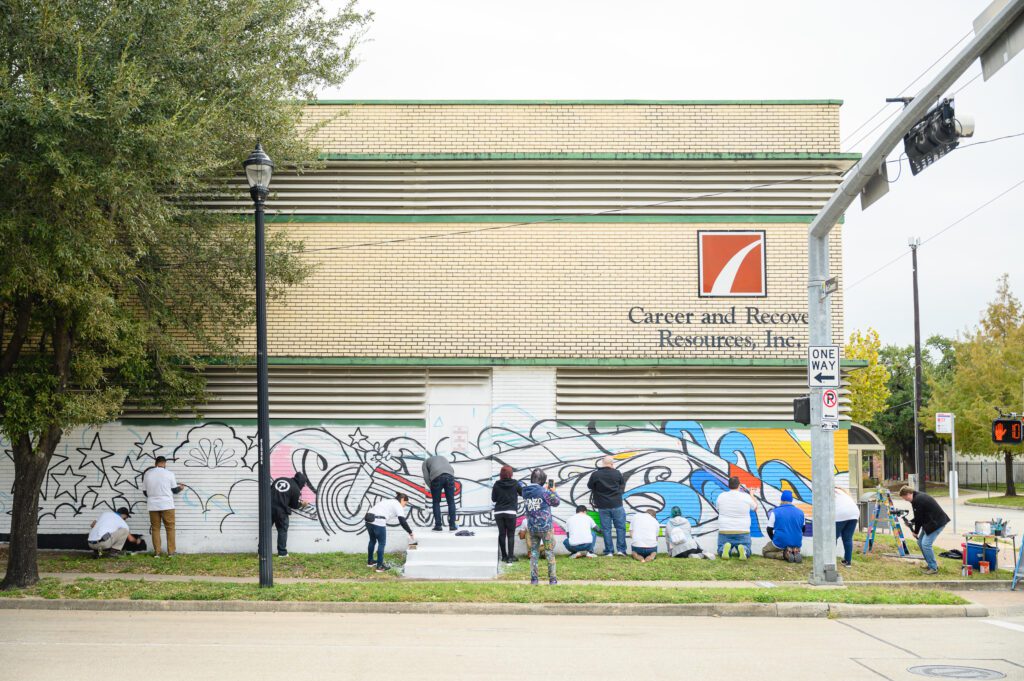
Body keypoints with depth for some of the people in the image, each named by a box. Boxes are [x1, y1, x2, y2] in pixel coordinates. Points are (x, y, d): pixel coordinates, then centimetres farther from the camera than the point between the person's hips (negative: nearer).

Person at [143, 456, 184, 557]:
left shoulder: (147, 474, 4)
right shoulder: (169, 474, -3)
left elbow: (145, 491, 10)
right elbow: (175, 490, 3)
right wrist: (180, 488, 26)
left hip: (153, 506, 2)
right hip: (167, 505, -2)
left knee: (155, 528, 7)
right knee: (170, 528, 5)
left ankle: (156, 551, 4)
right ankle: (171, 551, 3)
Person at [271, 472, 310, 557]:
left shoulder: (279, 479, 16)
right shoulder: (296, 489, 1)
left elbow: (270, 491, 19)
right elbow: (295, 505, 8)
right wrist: (302, 504, 29)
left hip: (269, 508, 4)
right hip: (281, 510, -4)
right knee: (282, 531, 10)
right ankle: (282, 553, 10)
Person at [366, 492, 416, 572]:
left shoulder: (387, 501, 30)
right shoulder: (398, 506, 6)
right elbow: (403, 521, -2)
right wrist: (410, 533, 6)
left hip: (369, 520, 8)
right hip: (379, 522, -8)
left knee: (372, 540, 26)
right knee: (382, 543, 6)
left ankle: (370, 562, 40)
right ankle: (380, 566, 11)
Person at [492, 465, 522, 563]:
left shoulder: (497, 484, -3)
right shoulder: (515, 483, -6)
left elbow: (493, 499, 4)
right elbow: (522, 493, 7)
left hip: (498, 512, 2)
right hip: (510, 512, -1)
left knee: (502, 534, 9)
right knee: (511, 534, 4)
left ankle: (504, 556, 10)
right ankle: (510, 557, -4)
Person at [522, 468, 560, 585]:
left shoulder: (525, 491, 0)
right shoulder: (544, 491, -16)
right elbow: (556, 502, -2)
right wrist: (552, 491, 11)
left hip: (531, 527, 4)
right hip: (545, 526, -4)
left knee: (533, 552, 10)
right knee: (550, 552, 5)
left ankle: (534, 578, 6)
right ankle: (552, 578, 7)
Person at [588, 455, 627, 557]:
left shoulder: (595, 475, -6)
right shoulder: (617, 473, -4)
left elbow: (590, 486, 8)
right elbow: (623, 483, 12)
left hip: (603, 506, 0)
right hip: (617, 505, 0)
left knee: (606, 529, 5)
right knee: (620, 527, 9)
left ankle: (608, 551, 5)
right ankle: (621, 549, 4)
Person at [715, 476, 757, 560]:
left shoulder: (721, 496, -4)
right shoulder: (746, 497, -8)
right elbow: (755, 507, 12)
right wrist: (751, 495, 30)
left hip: (725, 532, 1)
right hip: (742, 533, -1)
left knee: (721, 550, 15)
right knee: (747, 552, 12)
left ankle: (726, 548, -22)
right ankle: (742, 549, -24)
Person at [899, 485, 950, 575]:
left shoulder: (918, 500, -23)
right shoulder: (918, 496, 10)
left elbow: (919, 518, -17)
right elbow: (919, 516, 17)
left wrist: (916, 532, -4)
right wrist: (911, 522, 5)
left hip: (937, 522, -11)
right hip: (929, 521, 11)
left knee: (926, 544, -14)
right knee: (920, 542, 14)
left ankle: (933, 568, -3)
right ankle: (930, 563, 25)